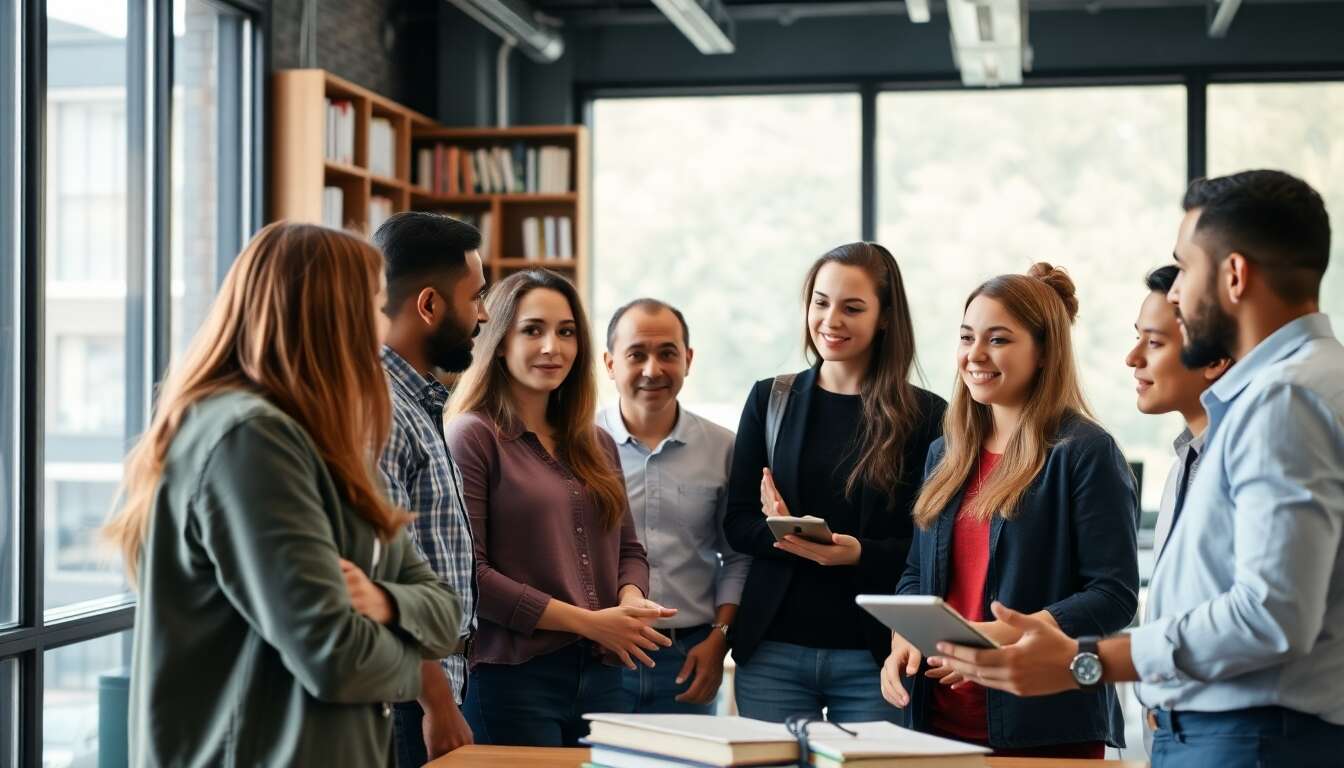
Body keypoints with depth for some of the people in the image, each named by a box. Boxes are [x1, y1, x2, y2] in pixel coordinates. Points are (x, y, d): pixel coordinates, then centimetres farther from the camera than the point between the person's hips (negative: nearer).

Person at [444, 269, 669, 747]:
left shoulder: (596, 445, 16)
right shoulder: (472, 437, -6)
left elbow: (629, 549, 19)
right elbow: (467, 572, -14)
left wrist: (630, 601, -4)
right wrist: (586, 621, -14)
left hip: (599, 675, 6)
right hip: (511, 676, -6)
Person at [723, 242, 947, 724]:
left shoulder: (926, 416, -1)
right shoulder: (769, 400, 7)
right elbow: (737, 525, 4)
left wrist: (859, 554, -21)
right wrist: (792, 537, -17)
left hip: (875, 658, -2)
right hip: (773, 651, 2)